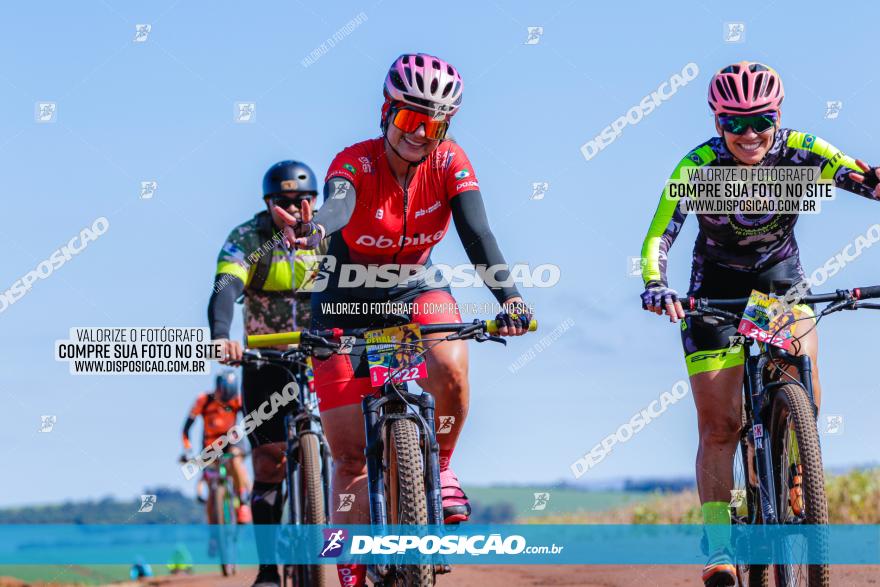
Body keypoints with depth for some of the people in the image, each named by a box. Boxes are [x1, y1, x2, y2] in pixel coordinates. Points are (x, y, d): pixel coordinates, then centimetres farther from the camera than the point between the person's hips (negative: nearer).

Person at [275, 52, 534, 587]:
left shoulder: (450, 163, -16)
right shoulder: (354, 163, -24)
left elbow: (477, 232, -27)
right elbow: (336, 205, -46)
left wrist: (509, 297, -44)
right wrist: (313, 230, -71)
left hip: (417, 292, 2)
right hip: (348, 303, -2)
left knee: (450, 369, -32)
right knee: (351, 456, -5)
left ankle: (440, 468, -5)